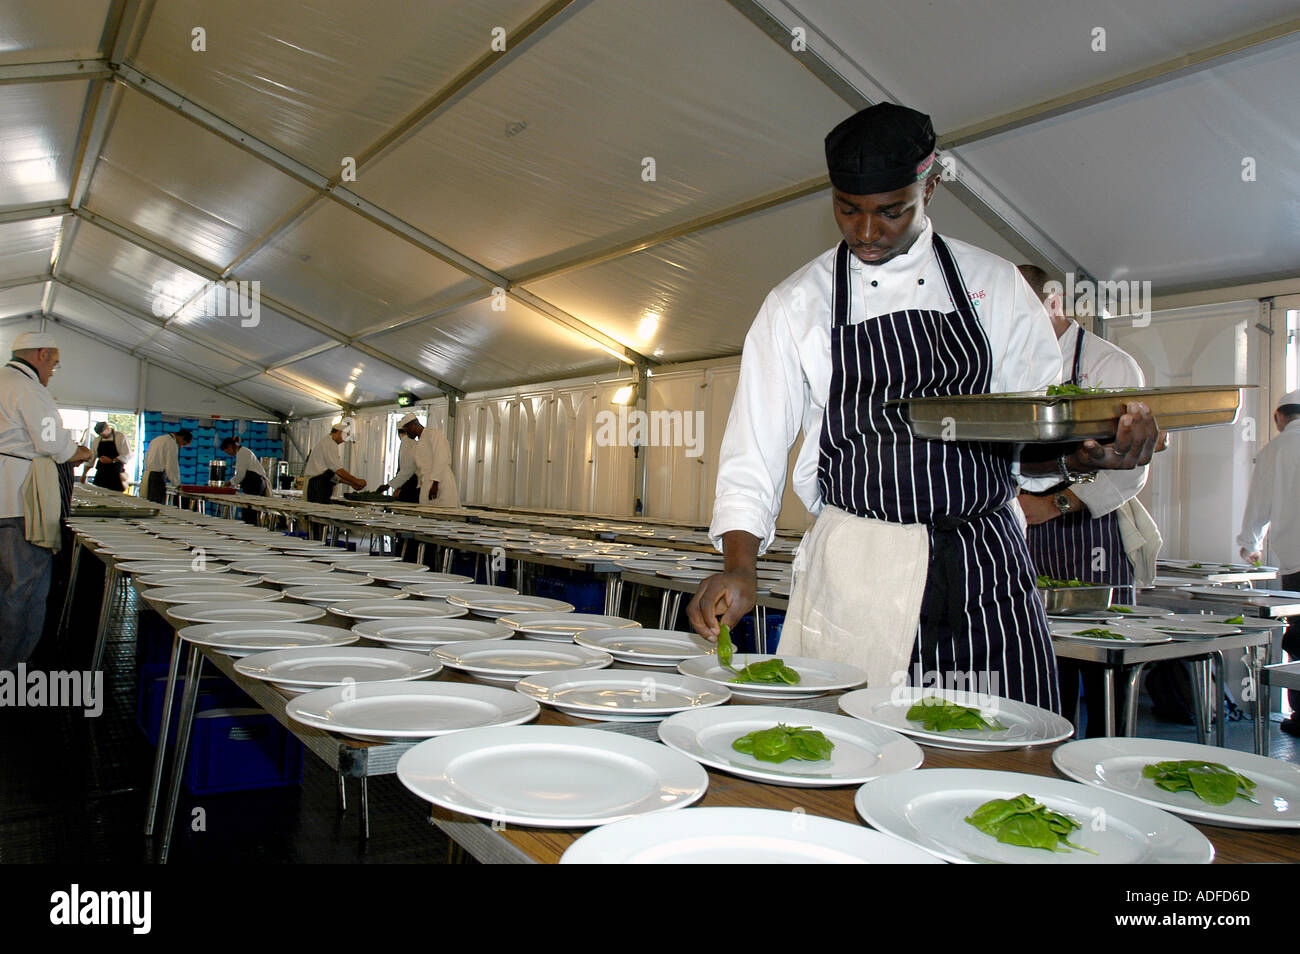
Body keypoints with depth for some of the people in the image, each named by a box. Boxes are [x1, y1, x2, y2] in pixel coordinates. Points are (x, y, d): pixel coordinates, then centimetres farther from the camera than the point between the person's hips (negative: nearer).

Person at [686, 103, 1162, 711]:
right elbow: (752, 458, 2)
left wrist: (1089, 453, -13)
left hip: (988, 568, 2)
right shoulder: (796, 305, 4)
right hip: (855, 571, -1)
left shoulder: (994, 283, 8)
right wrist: (739, 569, -12)